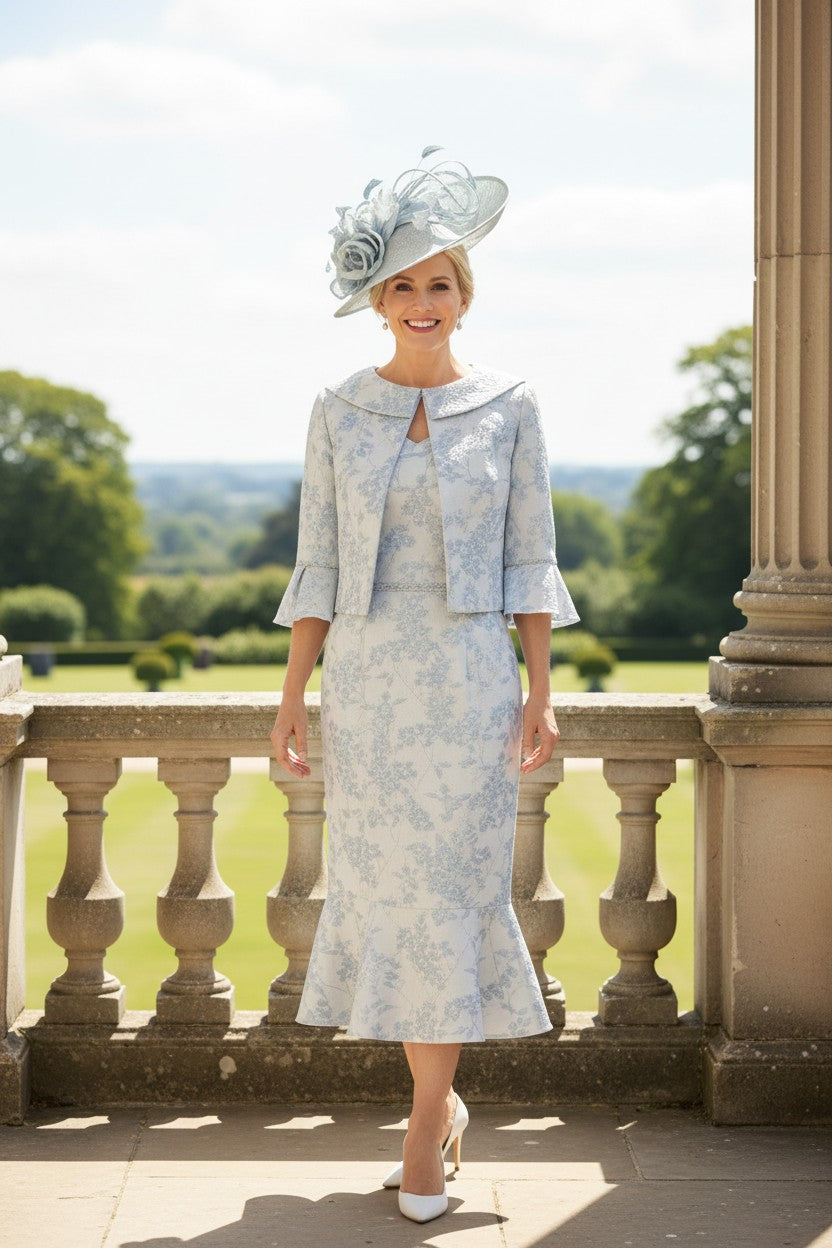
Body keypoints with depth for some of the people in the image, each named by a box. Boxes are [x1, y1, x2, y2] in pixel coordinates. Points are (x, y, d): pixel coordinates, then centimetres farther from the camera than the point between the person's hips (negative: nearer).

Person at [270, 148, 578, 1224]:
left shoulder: (508, 406, 2)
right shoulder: (338, 411, 5)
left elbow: (530, 559, 2)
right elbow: (318, 562, 5)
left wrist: (540, 691, -3)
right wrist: (295, 690, 0)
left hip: (469, 673, -2)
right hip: (364, 673, 2)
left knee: (451, 888, -3)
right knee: (386, 886, 5)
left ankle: (426, 1126, 6)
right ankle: (441, 1097, 23)